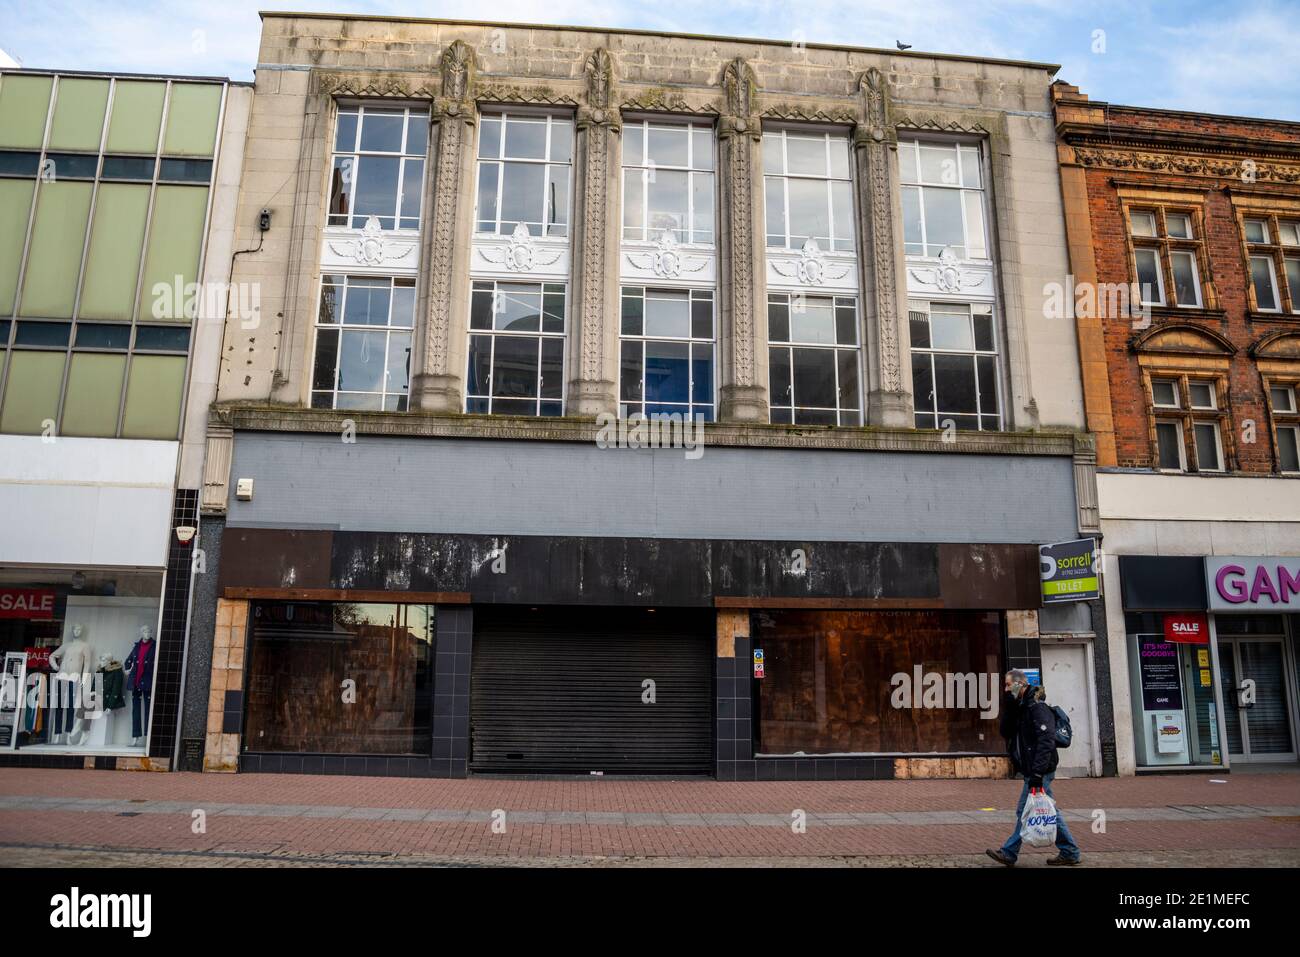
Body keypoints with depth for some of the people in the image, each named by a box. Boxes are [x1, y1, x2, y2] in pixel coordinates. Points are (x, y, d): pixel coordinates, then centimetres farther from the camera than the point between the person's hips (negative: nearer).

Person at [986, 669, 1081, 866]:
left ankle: (1009, 853, 4)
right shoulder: (1020, 708, 13)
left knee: (1025, 812, -2)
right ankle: (1070, 853, 22)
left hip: (1039, 771, -10)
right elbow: (1005, 732, 9)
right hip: (1032, 770, 10)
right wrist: (1008, 708, -4)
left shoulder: (1037, 707, -16)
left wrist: (1037, 772, -28)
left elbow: (1046, 741, -24)